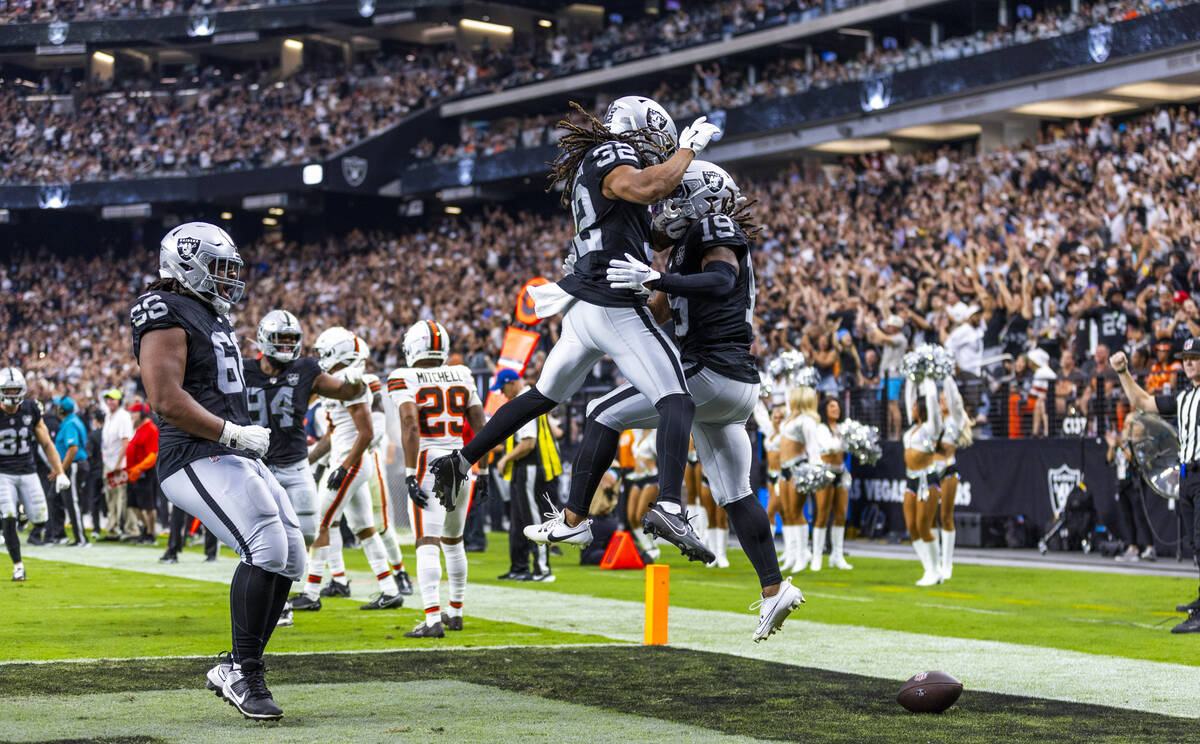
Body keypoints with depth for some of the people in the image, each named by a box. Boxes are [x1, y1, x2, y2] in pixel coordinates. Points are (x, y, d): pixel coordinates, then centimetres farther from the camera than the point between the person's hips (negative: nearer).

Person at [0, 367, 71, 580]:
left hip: (28, 472, 3)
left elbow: (47, 444, 6)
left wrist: (60, 473, 0)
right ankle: (18, 565, -2)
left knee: (39, 519, -5)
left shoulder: (31, 410, -1)